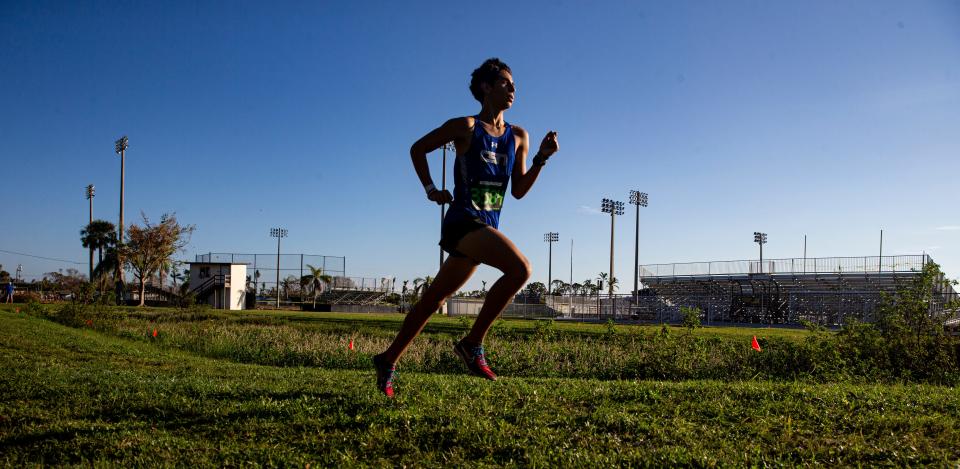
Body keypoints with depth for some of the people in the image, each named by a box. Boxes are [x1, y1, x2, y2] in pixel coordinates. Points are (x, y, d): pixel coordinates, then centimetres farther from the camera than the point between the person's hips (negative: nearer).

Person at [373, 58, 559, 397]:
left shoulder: (518, 137, 15)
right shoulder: (465, 127, -1)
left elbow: (519, 190, 12)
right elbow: (418, 149, 10)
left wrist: (541, 158, 0)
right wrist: (430, 188, 2)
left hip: (486, 229, 7)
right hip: (463, 221, -6)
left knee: (434, 299, 12)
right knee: (520, 268, -27)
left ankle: (389, 360, 26)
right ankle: (473, 344, -16)